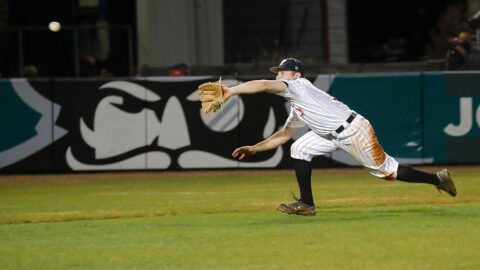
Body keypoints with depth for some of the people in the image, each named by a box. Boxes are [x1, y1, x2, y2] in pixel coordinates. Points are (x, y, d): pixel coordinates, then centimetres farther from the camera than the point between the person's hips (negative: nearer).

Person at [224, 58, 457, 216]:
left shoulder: (299, 85, -12)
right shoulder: (296, 110, 16)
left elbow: (263, 85, -23)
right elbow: (284, 135, 26)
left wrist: (230, 91, -23)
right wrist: (254, 149, 19)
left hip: (355, 131, -9)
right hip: (334, 136, 9)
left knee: (386, 170, -3)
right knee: (299, 149, 3)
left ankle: (437, 179, 12)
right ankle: (306, 204, 6)